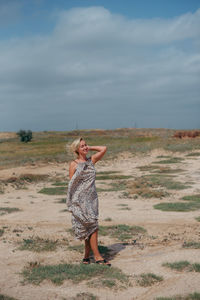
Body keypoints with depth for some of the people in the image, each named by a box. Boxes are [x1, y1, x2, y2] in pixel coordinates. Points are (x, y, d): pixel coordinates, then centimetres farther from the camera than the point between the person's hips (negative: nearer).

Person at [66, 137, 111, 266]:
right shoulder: (74, 164, -2)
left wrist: (90, 148, 7)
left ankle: (87, 257, 18)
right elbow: (71, 184, -3)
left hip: (92, 198, 5)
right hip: (80, 199, -5)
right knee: (93, 227, -9)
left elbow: (104, 149, 7)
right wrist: (72, 204, -7)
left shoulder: (91, 160, 10)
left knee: (89, 229, 7)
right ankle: (98, 257, -2)